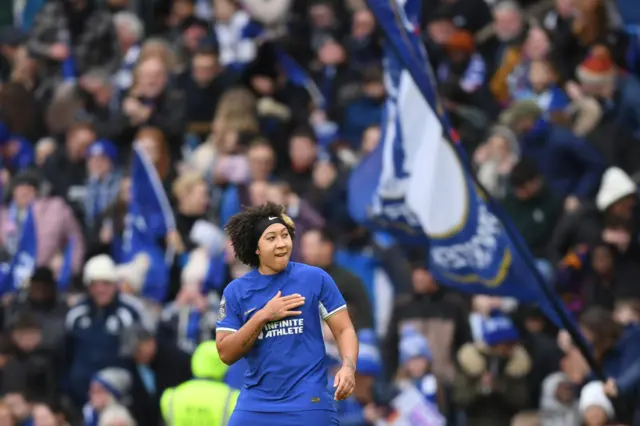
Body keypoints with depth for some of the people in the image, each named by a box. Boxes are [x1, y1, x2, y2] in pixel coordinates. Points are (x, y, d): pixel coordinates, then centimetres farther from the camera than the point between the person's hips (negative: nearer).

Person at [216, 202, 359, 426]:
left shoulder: (315, 278, 0)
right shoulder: (235, 291, 4)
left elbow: (344, 330, 1)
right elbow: (226, 353, 0)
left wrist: (348, 367, -19)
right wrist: (263, 316, -12)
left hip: (308, 405, -2)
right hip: (255, 405, 2)